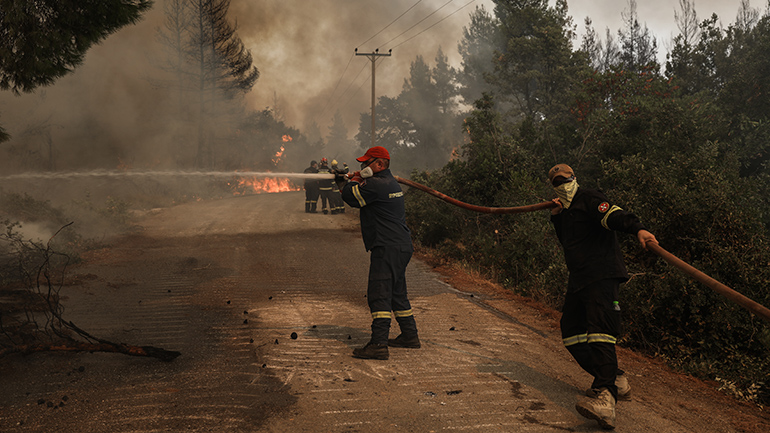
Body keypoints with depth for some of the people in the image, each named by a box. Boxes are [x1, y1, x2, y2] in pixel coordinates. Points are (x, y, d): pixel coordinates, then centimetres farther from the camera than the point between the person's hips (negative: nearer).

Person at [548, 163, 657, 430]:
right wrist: (556, 217, 10)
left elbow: (614, 215, -23)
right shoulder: (566, 209, 22)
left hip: (601, 276, -10)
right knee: (572, 332, 9)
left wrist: (637, 229, -44)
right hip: (579, 279, 10)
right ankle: (615, 380, 19)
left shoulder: (589, 199, -5)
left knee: (599, 330, -24)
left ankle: (605, 398, -38)